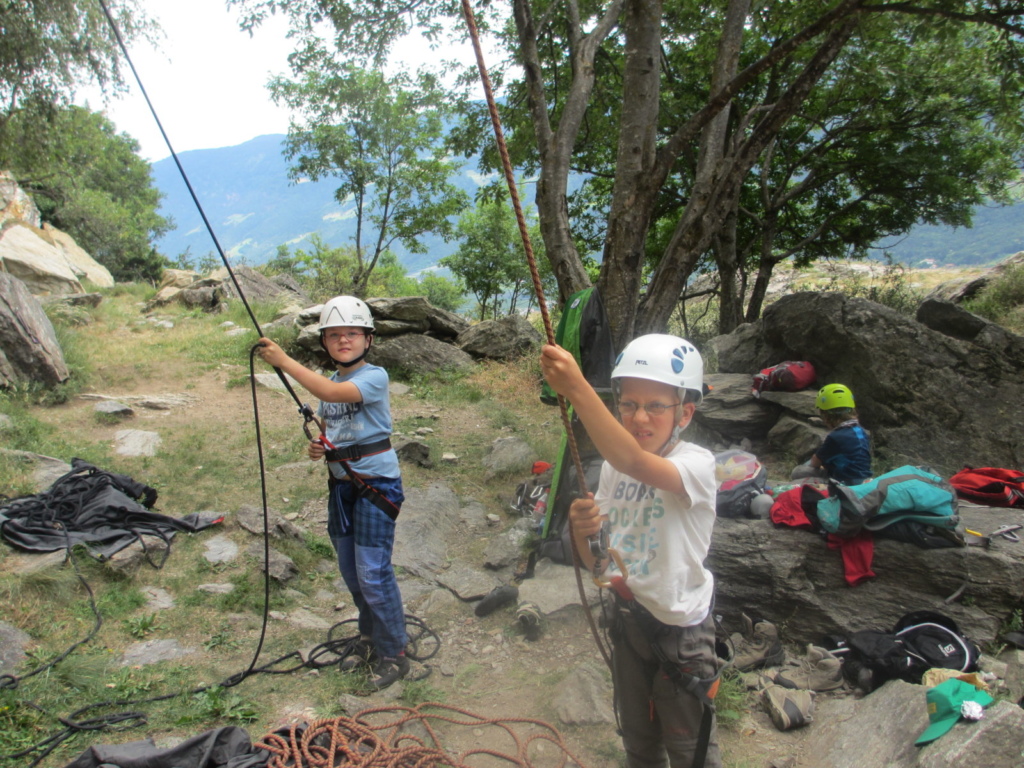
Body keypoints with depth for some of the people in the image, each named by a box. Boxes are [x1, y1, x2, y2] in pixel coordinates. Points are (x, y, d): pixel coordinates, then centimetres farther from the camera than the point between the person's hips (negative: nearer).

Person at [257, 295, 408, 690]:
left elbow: (332, 393, -32)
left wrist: (284, 361, -28)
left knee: (373, 572, -6)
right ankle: (370, 636, 37)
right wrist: (317, 449, -5)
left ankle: (393, 654, 11)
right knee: (350, 571, 16)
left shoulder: (374, 377, -14)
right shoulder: (328, 384, 9)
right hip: (341, 483, 8)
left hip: (376, 483, -8)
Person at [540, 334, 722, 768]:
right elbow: (596, 562, 3)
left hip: (680, 631, -5)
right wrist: (581, 531, -20)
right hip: (627, 618, 6)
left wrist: (576, 389, -54)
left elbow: (635, 463, -45)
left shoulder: (696, 464, -22)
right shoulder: (612, 468, -3)